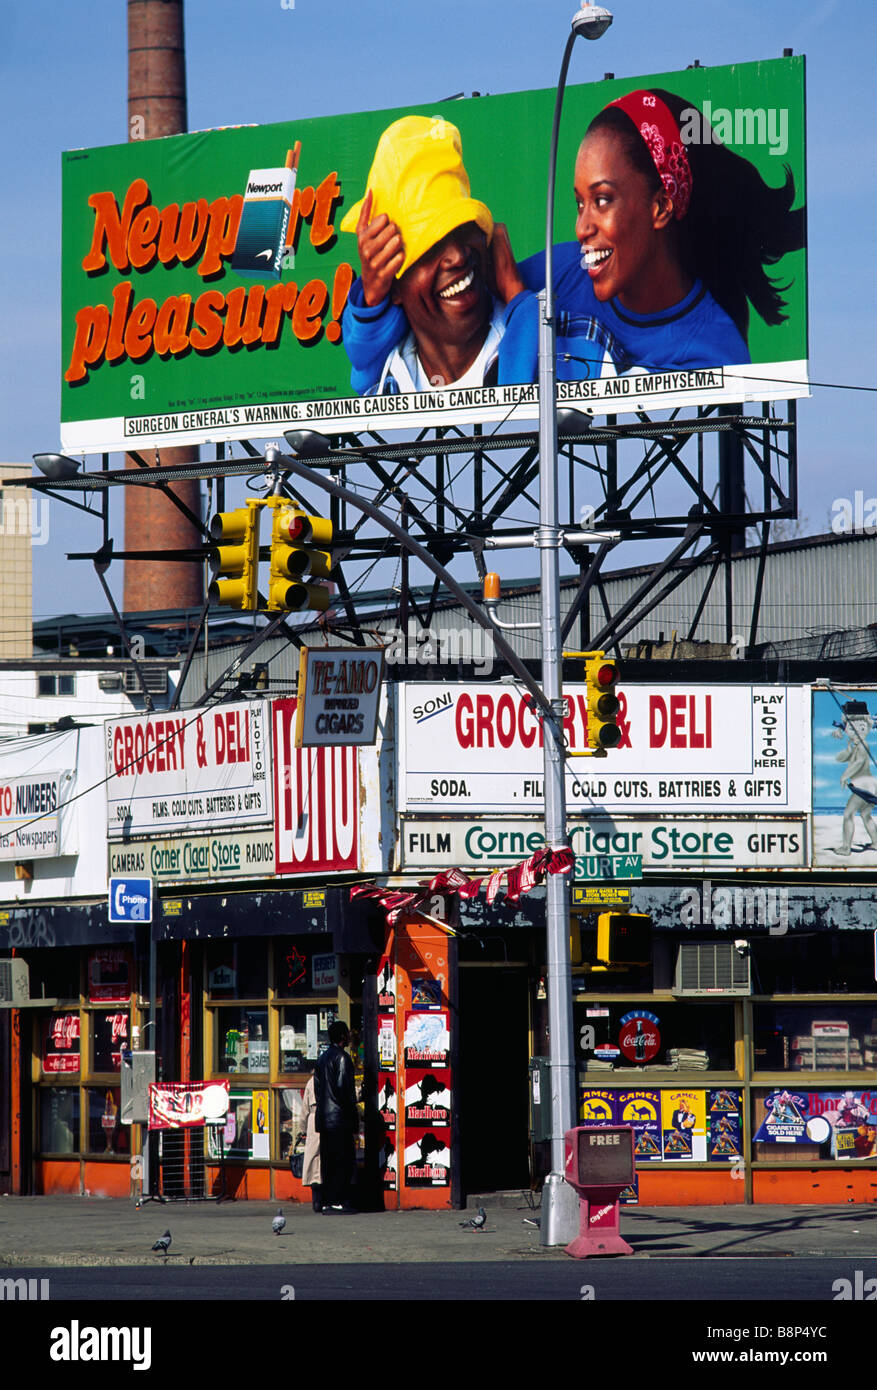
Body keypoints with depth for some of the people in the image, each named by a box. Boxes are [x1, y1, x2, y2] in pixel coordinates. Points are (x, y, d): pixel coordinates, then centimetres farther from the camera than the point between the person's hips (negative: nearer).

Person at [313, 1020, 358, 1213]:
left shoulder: (322, 1058, 16)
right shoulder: (342, 1057, -10)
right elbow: (344, 1088, -15)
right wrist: (353, 1116, -10)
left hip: (323, 1117, 8)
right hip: (339, 1118, -8)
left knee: (328, 1161, 8)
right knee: (344, 1161, -5)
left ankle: (326, 1202, 7)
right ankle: (338, 1200, -10)